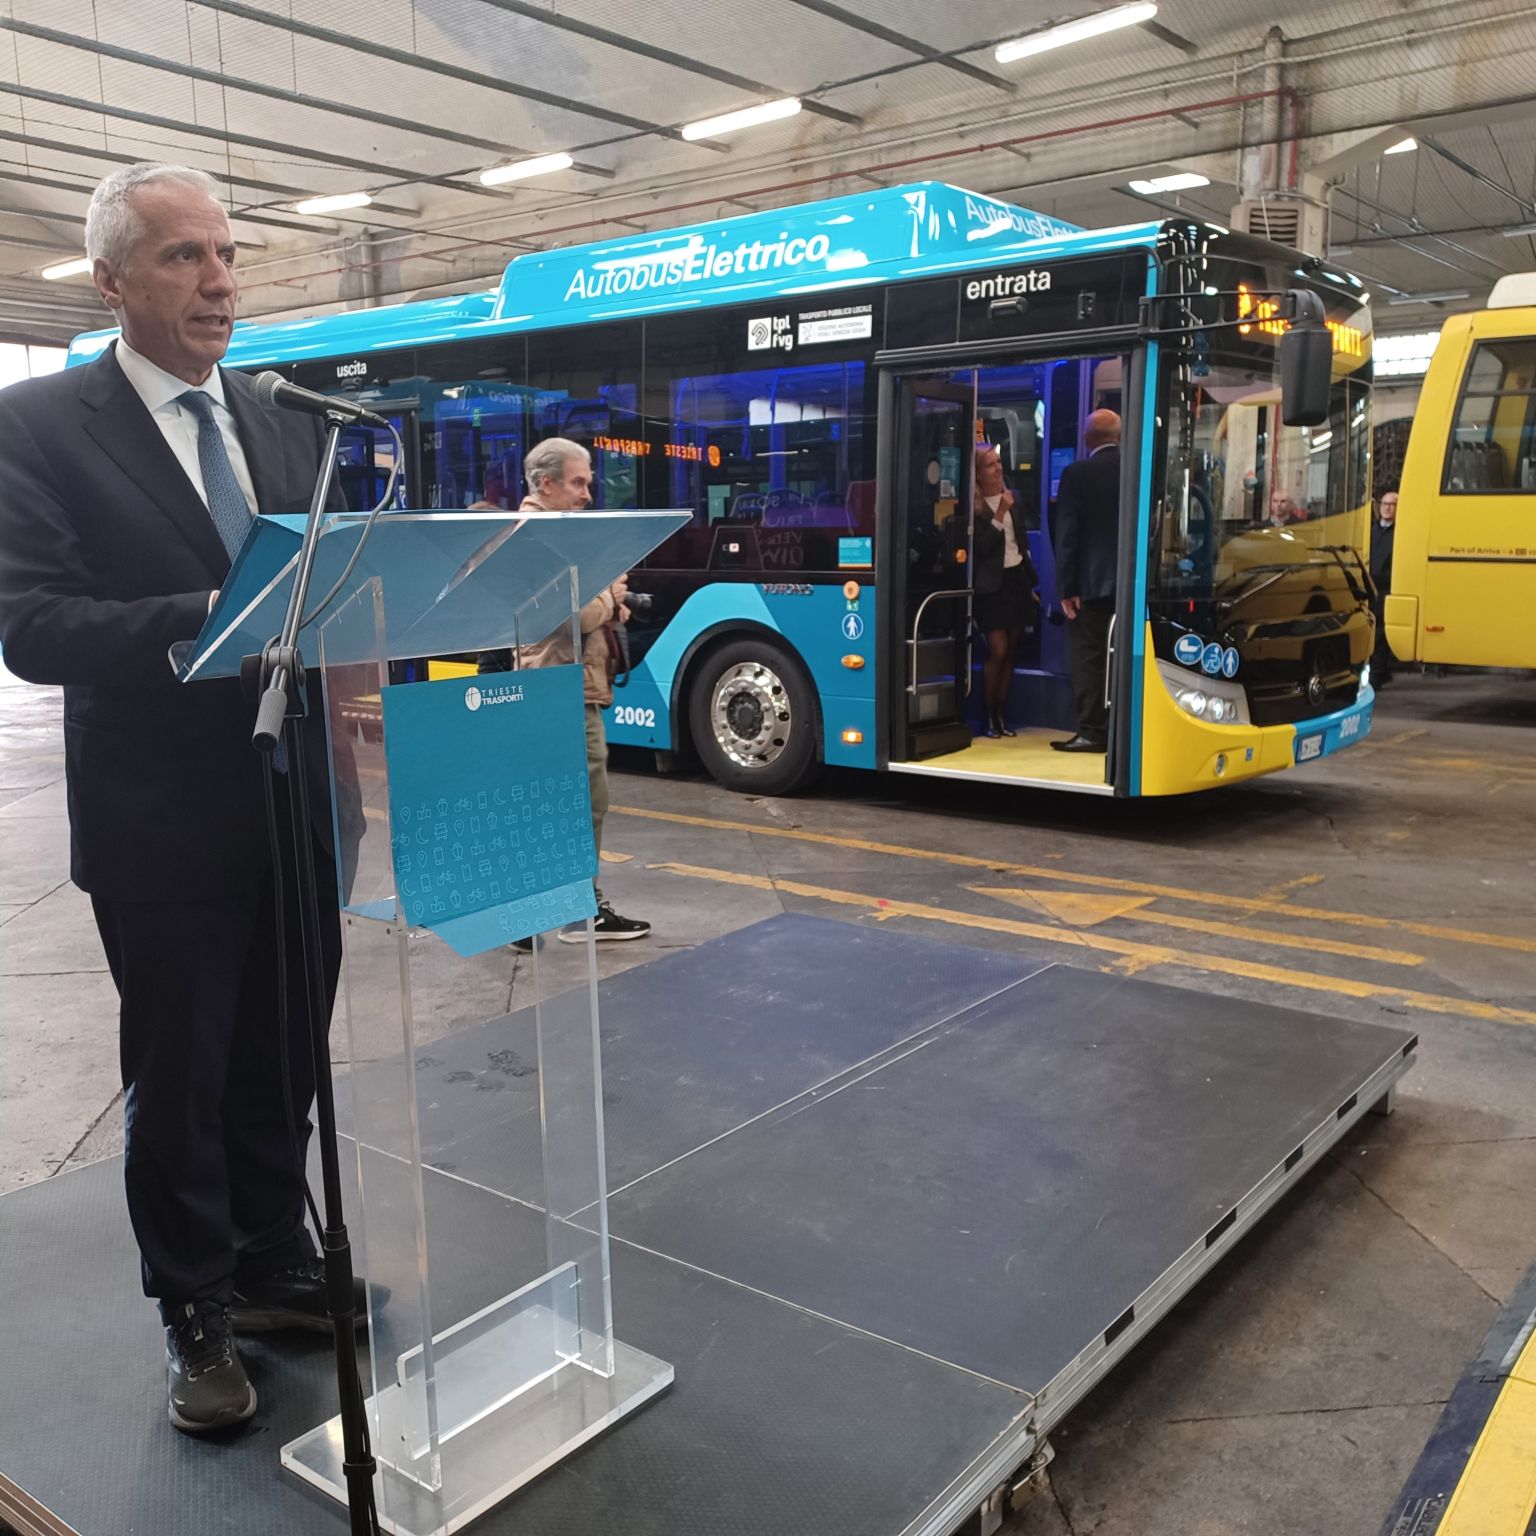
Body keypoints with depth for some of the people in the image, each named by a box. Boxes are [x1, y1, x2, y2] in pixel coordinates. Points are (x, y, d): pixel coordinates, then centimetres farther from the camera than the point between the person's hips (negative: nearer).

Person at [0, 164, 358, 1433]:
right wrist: (208, 619, -29)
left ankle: (276, 1267, 38)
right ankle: (196, 1314, 30)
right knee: (178, 1084, 10)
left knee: (283, 1065, 17)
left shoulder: (290, 427, 10)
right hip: (165, 824, -4)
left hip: (298, 804, 5)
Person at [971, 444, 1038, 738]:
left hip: (1016, 580, 6)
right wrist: (1000, 514, -21)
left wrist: (1031, 584, 17)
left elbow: (1022, 544, 16)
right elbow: (981, 546, -18)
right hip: (992, 584, -6)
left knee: (1010, 651, 7)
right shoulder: (974, 506, -10)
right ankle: (988, 717, 4)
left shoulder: (1010, 498, 10)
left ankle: (1002, 715, 14)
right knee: (997, 650, -9)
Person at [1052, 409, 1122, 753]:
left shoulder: (1077, 474, -8)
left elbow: (1067, 534, -11)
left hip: (1091, 582, -5)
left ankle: (1092, 731, -3)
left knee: (1087, 657, 0)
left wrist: (1066, 586, -9)